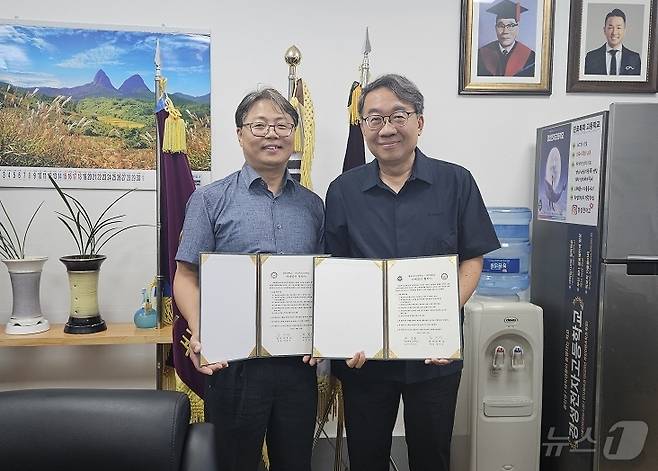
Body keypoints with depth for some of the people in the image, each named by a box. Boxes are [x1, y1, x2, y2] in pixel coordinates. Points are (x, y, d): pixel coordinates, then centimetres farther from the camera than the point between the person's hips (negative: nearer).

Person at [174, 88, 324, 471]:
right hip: (233, 362, -3)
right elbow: (186, 276, -3)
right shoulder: (211, 200, 0)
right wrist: (199, 332, -18)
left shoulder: (312, 205, 9)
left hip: (298, 363, 3)